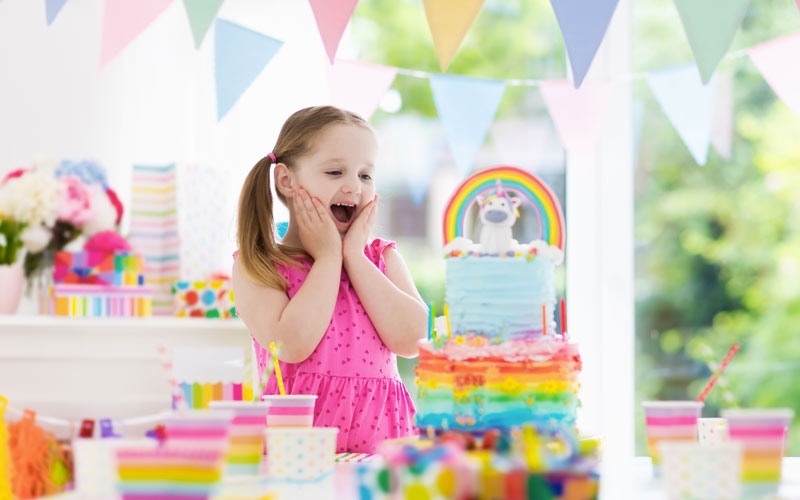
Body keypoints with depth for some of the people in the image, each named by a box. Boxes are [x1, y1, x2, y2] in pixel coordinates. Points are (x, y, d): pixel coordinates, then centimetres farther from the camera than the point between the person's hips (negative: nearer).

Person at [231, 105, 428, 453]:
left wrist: (353, 255, 0)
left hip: (378, 432, 3)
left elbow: (411, 340, -2)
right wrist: (328, 256, -3)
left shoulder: (382, 257, 15)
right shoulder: (257, 266, 5)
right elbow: (292, 345, -13)